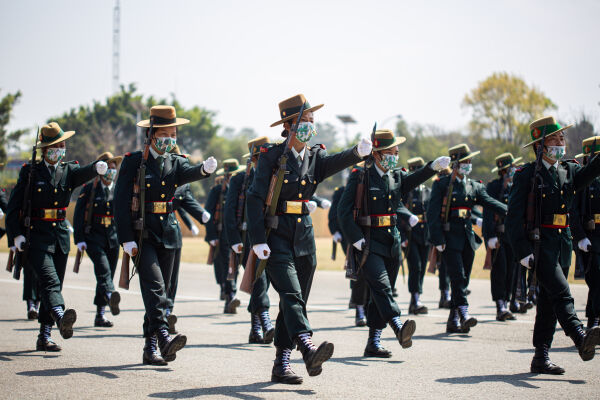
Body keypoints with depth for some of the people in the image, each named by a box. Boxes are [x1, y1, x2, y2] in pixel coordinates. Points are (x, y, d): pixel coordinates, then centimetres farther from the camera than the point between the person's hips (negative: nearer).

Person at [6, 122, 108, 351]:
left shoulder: (69, 170, 9)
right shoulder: (30, 172, 1)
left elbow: (82, 174, -16)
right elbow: (13, 206, -1)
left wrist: (97, 168, -40)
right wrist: (16, 235, -13)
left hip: (60, 236, 5)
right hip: (36, 236, -5)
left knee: (54, 285, 7)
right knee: (49, 280, -22)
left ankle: (44, 336, 14)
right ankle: (61, 319, -45)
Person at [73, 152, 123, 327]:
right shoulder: (89, 189, 1)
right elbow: (78, 216, -1)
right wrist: (79, 239, -9)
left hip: (113, 239, 4)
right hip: (94, 237, -4)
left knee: (108, 274, 5)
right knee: (103, 269, -26)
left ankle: (100, 315, 11)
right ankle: (111, 297, -49)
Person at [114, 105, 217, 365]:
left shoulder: (176, 163, 10)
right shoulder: (133, 162, -2)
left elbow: (190, 173, -14)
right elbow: (121, 202, -6)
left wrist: (205, 169, -38)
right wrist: (127, 239, -14)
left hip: (168, 234, 5)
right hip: (141, 234, -5)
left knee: (161, 290, 7)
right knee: (154, 285, -20)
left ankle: (150, 349, 13)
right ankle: (163, 338, -32)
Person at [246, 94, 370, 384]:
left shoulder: (315, 156, 9)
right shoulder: (271, 155, -5)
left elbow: (336, 162, -13)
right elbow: (255, 198, -9)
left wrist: (358, 152, -35)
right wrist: (258, 240, -17)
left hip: (304, 238, 6)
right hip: (276, 237, -6)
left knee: (295, 302, 7)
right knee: (291, 295, -20)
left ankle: (281, 365, 13)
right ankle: (309, 351, -37)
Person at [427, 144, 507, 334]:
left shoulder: (475, 186, 14)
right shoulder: (441, 185, -2)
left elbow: (490, 203, 1)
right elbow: (432, 213, -7)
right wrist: (437, 239, -14)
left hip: (467, 238, 6)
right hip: (449, 238, -6)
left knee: (463, 280, 5)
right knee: (458, 277, -16)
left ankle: (453, 322, 11)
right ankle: (464, 314, -22)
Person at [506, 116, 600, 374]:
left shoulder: (569, 171, 14)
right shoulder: (527, 175, -4)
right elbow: (513, 217, -9)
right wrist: (522, 251, -17)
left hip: (563, 244, 7)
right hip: (539, 243, -6)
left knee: (549, 300, 8)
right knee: (561, 293, -21)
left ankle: (541, 357, 11)